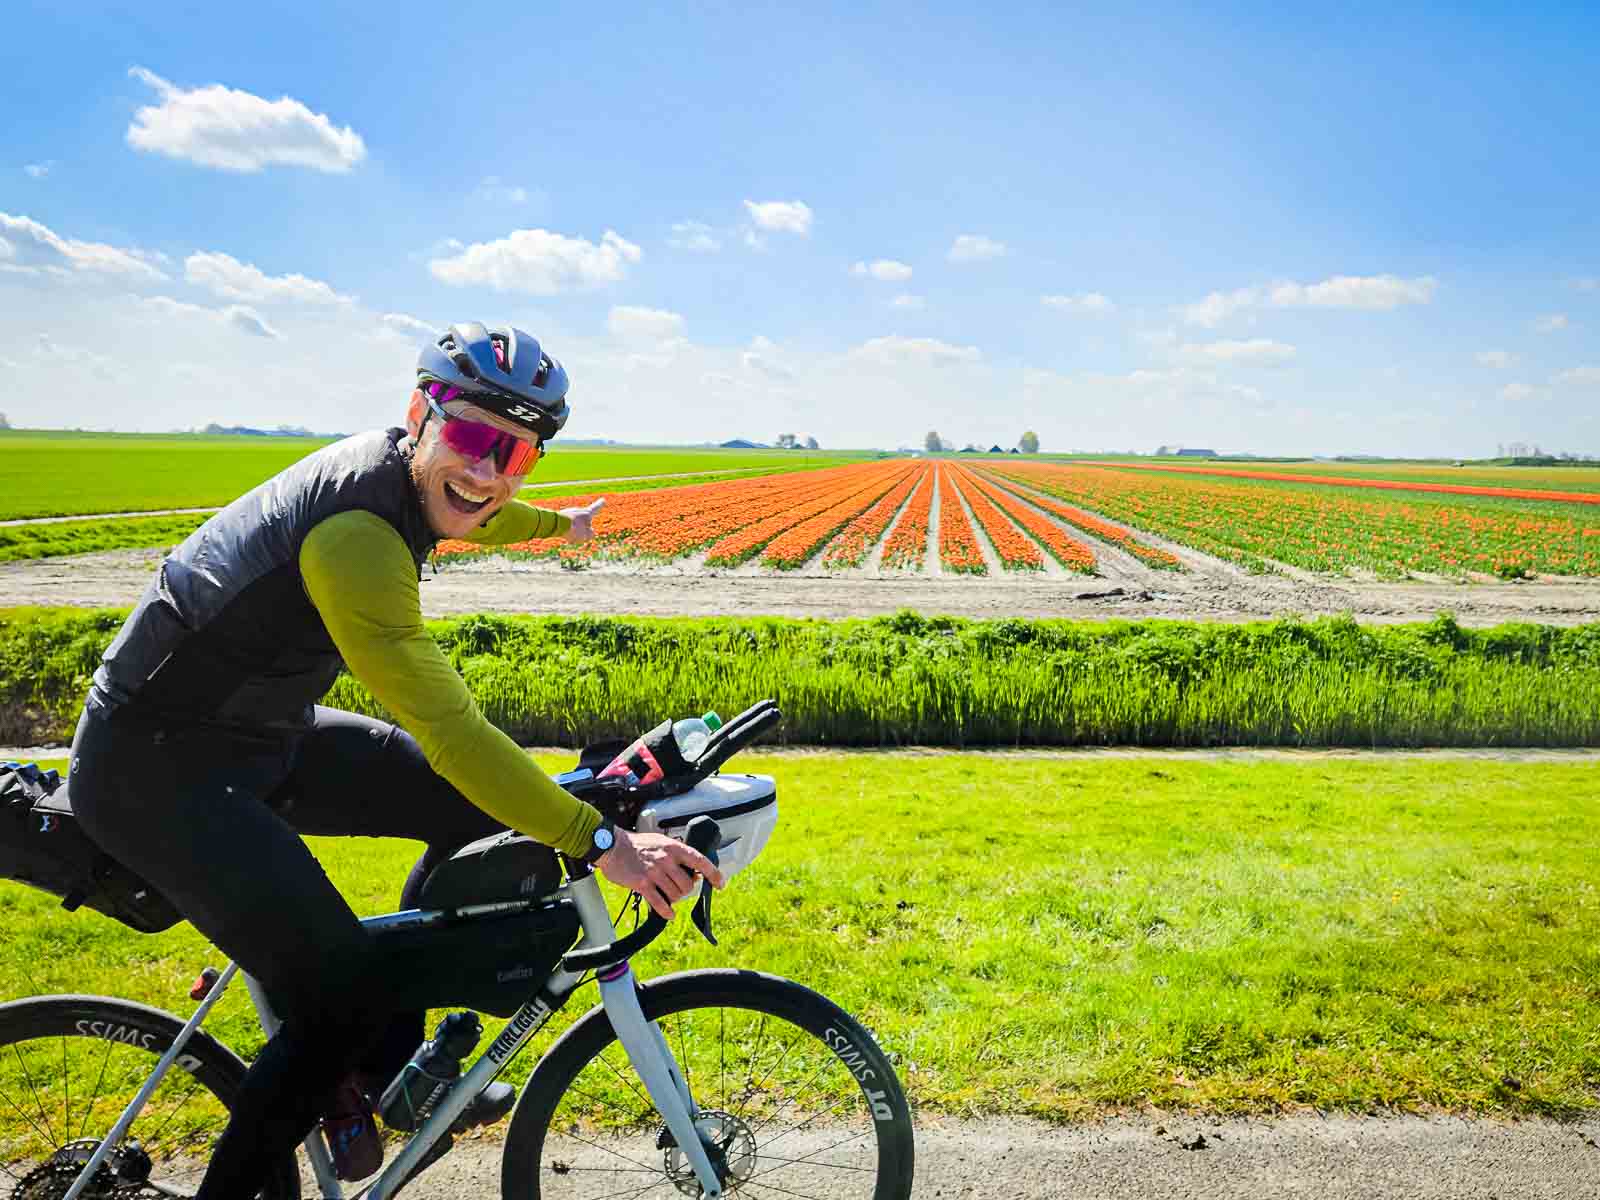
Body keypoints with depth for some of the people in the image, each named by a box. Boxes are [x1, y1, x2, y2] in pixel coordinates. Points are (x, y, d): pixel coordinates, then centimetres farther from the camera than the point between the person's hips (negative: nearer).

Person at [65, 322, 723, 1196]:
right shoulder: (356, 537, -32)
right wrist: (601, 844, -34)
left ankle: (390, 1070, 19)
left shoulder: (394, 469, -3)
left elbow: (472, 515, 23)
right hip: (153, 772, -9)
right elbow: (449, 732, -36)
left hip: (261, 737, 9)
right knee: (341, 999, -17)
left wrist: (559, 523, 41)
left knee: (480, 811, 5)